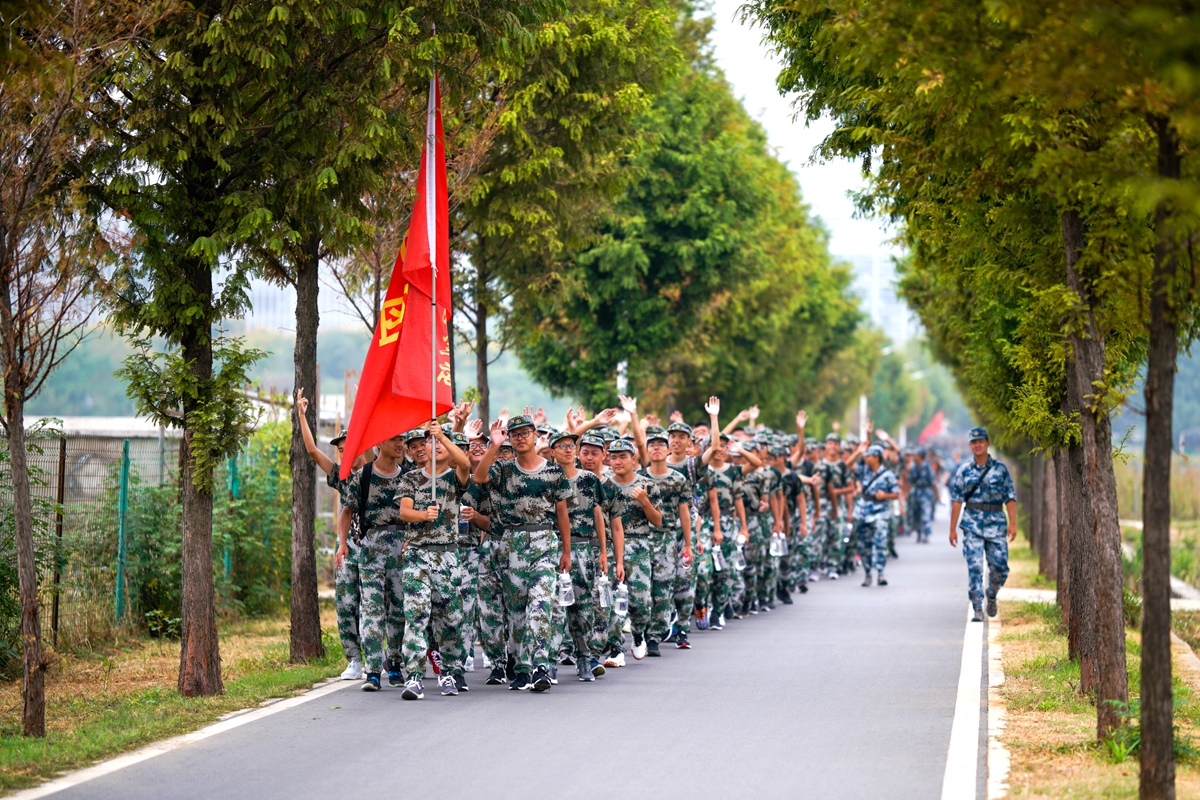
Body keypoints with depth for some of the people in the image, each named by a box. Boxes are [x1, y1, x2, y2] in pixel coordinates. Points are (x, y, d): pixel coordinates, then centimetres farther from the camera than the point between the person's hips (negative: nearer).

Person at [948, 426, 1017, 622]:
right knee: (974, 567, -7)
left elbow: (1010, 497, 3)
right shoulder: (964, 471, 6)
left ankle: (991, 596, 26)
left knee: (1000, 566, -3)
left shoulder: (1000, 469, 5)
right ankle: (977, 610, -3)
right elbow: (956, 500, 5)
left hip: (996, 523, 0)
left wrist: (1012, 523, -8)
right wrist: (952, 529, 1)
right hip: (972, 524, 0)